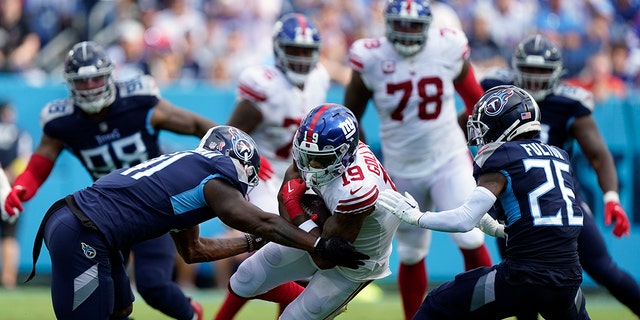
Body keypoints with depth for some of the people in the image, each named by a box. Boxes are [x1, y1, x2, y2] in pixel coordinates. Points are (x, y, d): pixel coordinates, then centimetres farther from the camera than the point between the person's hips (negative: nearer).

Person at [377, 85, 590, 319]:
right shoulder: (559, 156, 18)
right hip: (568, 280, 6)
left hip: (524, 279, -6)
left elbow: (465, 221, -8)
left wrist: (416, 217, 7)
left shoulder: (501, 158, -1)